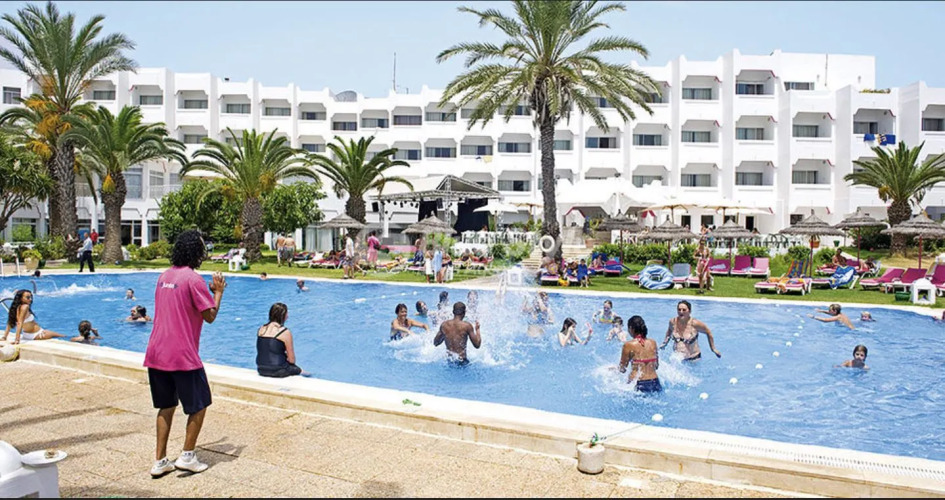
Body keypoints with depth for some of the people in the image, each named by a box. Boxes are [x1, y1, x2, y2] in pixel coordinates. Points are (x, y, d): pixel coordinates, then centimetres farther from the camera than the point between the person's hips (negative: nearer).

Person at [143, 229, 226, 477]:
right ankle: (187, 456, 11)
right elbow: (210, 316, -11)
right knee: (199, 404, 9)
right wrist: (218, 291, 3)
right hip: (182, 355, -8)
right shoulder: (193, 278, -14)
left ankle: (160, 461, 20)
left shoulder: (164, 276, 11)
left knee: (166, 406, 18)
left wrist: (209, 290, 22)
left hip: (156, 353, 8)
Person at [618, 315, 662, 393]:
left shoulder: (628, 345, -5)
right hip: (655, 383, 5)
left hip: (638, 384, -5)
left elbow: (622, 369, 2)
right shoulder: (653, 342, 8)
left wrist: (614, 368, 22)